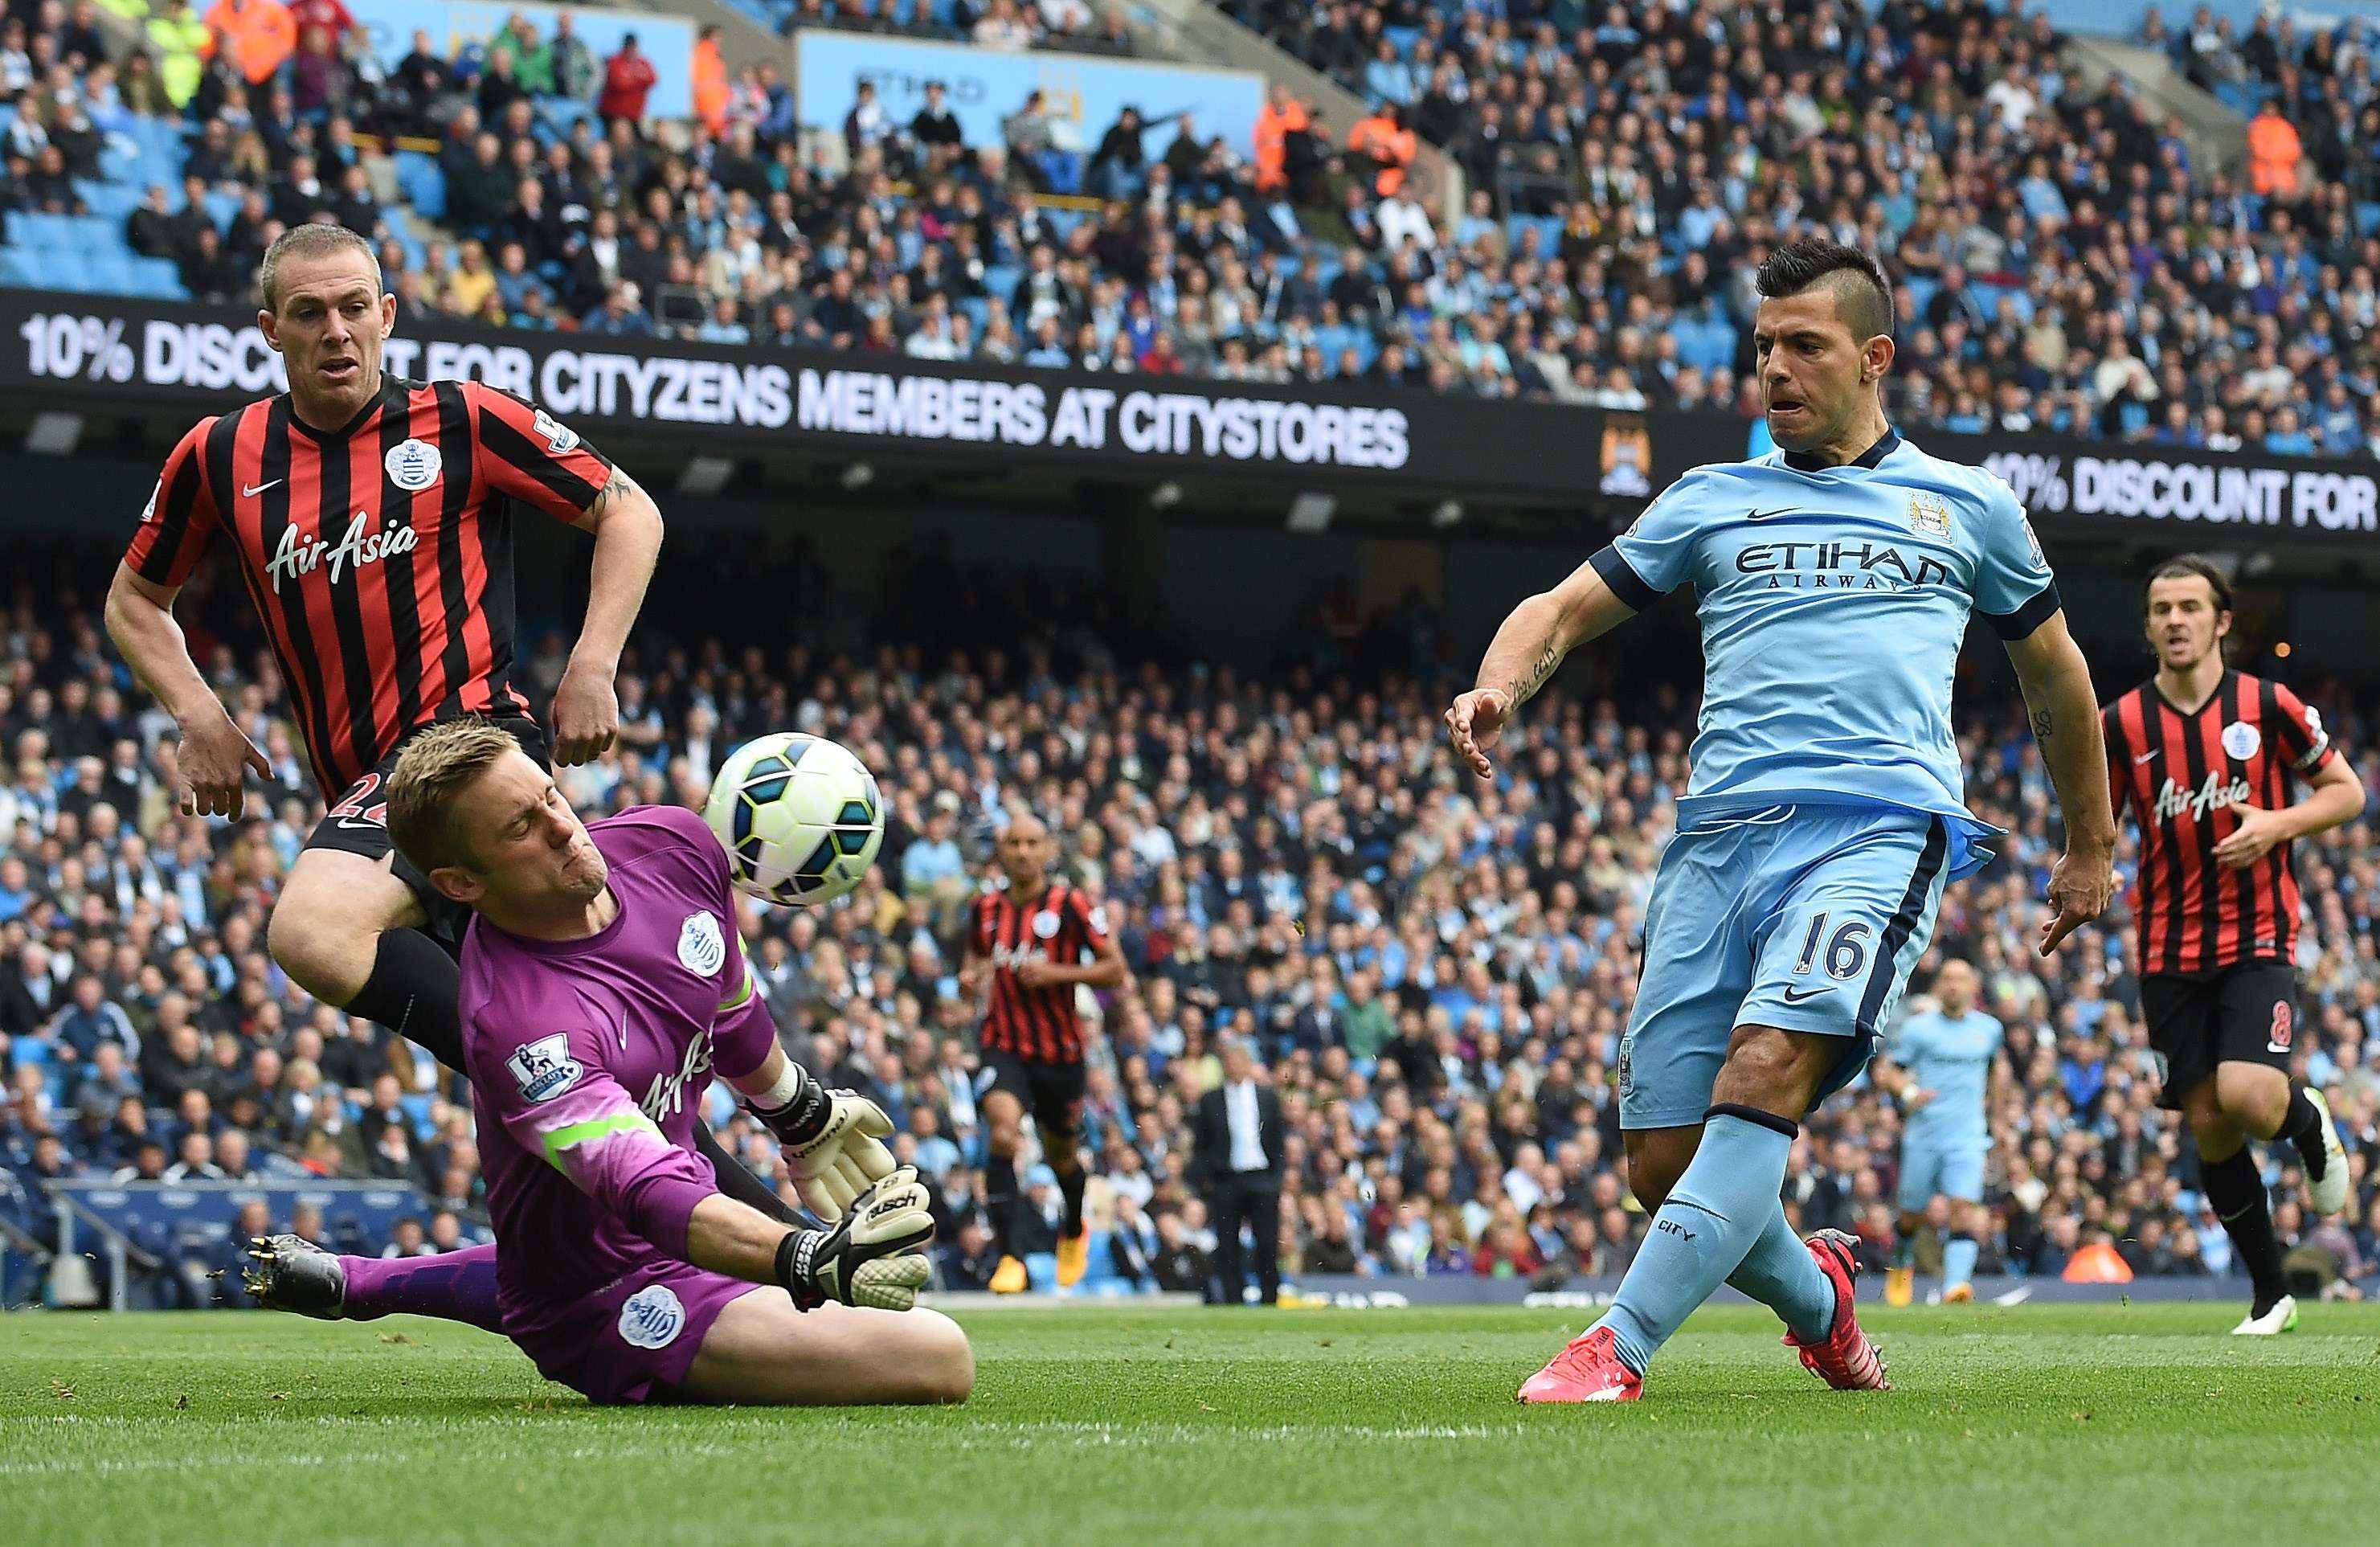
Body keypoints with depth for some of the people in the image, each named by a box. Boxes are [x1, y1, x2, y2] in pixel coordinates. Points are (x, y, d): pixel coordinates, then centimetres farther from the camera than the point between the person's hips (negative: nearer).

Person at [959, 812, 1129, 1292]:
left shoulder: (1073, 905, -8)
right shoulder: (985, 908, 4)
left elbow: (1115, 969, -7)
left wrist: (1056, 973, -20)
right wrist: (970, 976, 2)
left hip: (1060, 1051, -1)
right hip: (1004, 1046, 1)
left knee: (1061, 1156, 14)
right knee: (1002, 1136, -24)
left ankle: (1073, 1230, 48)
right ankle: (1008, 1257, -22)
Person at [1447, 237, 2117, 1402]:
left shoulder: (1965, 506, 17)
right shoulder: (1714, 500, 20)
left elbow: (2053, 671, 29)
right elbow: (1566, 608, 17)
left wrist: (2091, 847, 33)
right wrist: (1497, 690, -5)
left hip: (1879, 826, -3)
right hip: (1720, 831, 3)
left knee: (1767, 1070, -30)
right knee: (1660, 1164, -5)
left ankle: (1618, 1348, -33)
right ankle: (1814, 1294, 26)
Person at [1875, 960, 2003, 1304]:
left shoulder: (1988, 1029, 9)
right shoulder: (1918, 1028, -1)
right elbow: (1884, 1072, -2)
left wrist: (1986, 1108, 27)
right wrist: (1909, 1092, -21)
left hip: (1968, 1138, 1)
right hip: (1923, 1136, -1)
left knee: (1964, 1208, -17)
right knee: (1913, 1213, 7)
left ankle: (1956, 1283, -27)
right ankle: (1901, 1263, 38)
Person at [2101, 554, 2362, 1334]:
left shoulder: (2268, 707, -3)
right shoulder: (2122, 724, 1)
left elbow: (2347, 791, 5)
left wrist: (2277, 824, -13)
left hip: (2258, 940, -2)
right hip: (2170, 953, 2)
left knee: (2249, 1098, -22)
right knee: (2208, 1125, 0)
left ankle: (2309, 1122, 16)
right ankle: (2271, 1294, 15)